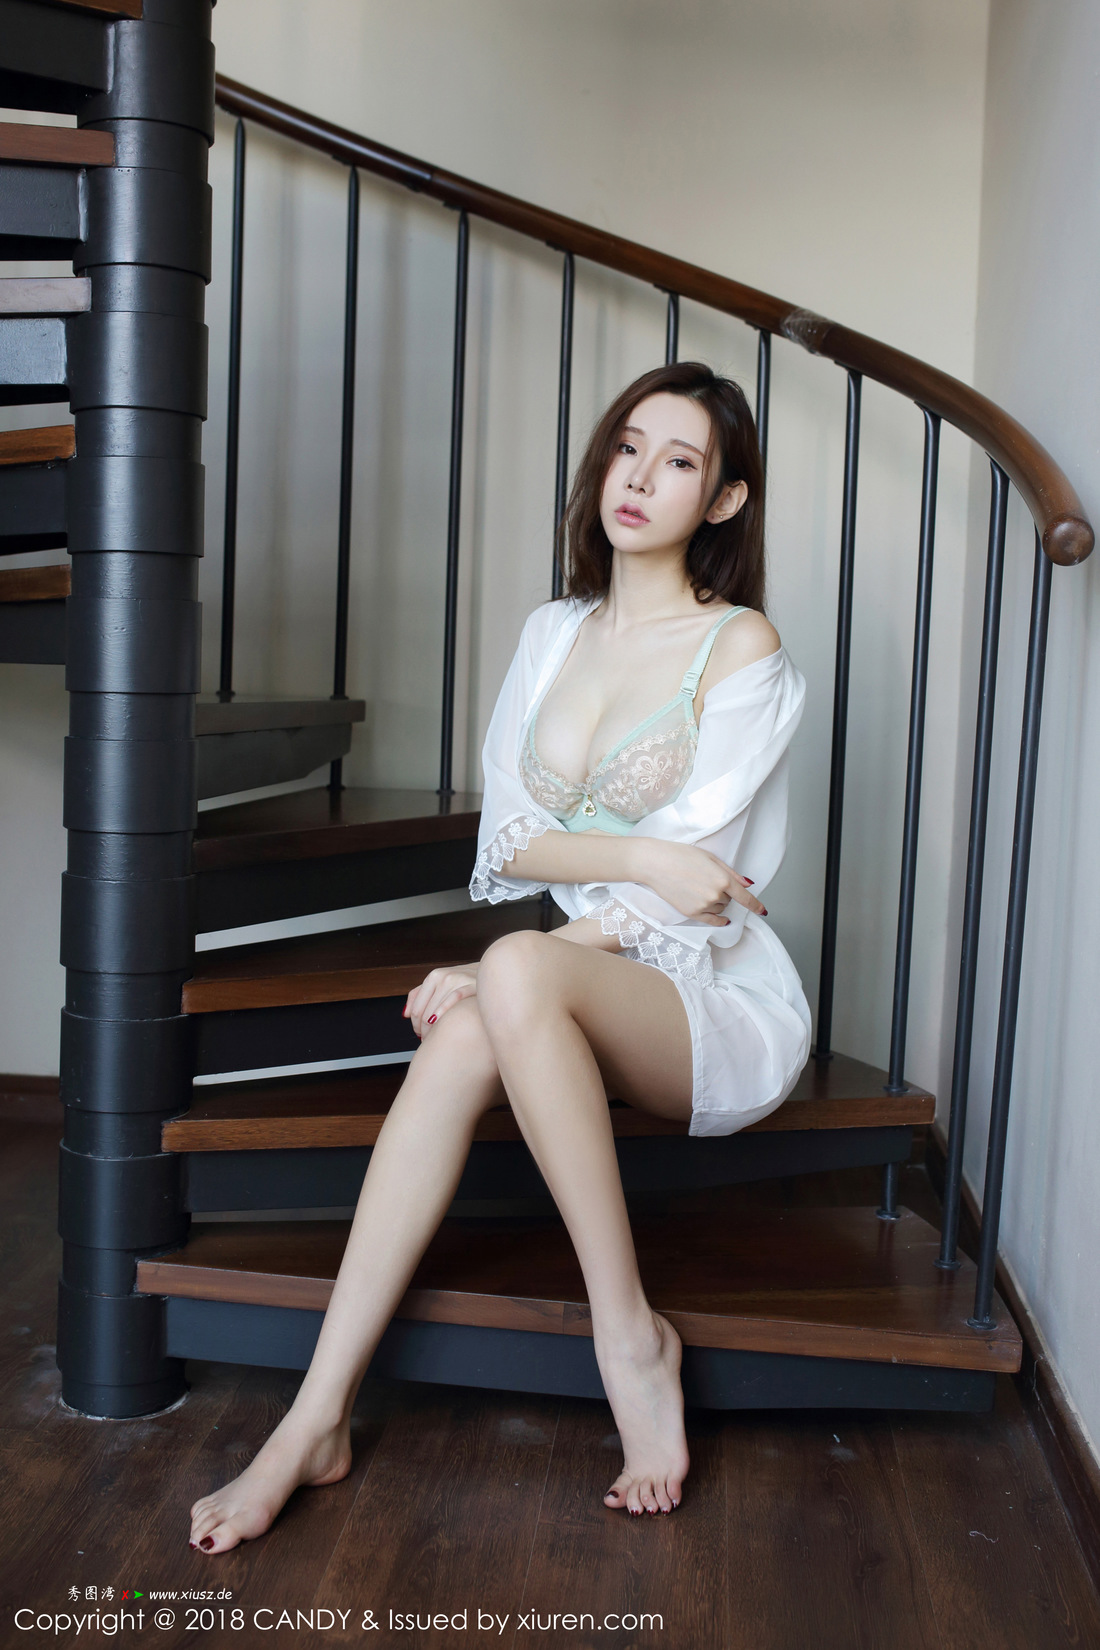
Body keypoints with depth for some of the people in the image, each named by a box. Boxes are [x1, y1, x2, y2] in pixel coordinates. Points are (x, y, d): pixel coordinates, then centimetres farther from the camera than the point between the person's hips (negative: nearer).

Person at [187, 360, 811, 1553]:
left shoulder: (741, 649, -6)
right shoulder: (554, 632, 11)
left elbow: (690, 892, -13)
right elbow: (504, 837, 4)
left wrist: (500, 972, -18)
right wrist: (633, 854, -16)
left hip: (718, 1000, -4)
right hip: (576, 981, 5)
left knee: (514, 974, -35)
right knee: (462, 1040, -29)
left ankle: (629, 1334, -21)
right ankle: (316, 1421, -25)